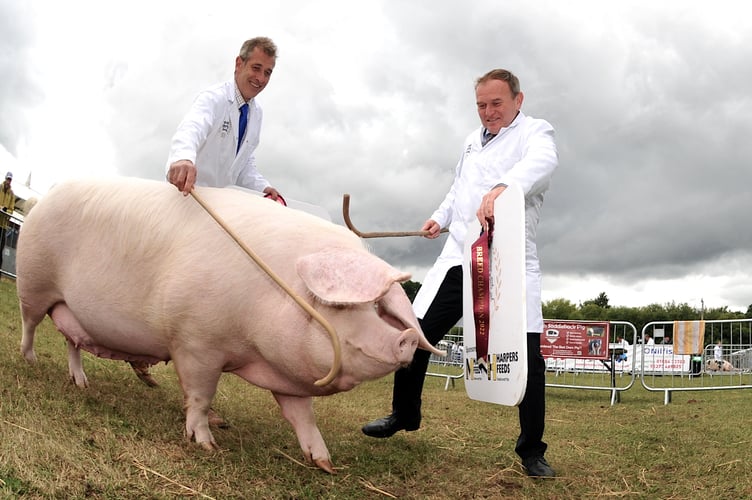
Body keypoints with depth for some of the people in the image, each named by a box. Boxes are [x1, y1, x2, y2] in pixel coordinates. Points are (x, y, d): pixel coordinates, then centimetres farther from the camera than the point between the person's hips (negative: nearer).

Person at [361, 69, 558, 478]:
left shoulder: (535, 131, -2)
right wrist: (441, 216, 17)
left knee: (526, 353, -9)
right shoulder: (473, 140, 19)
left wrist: (502, 187, -47)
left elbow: (542, 162, -27)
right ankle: (404, 414, 26)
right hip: (458, 256, 6)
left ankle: (531, 450, 7)